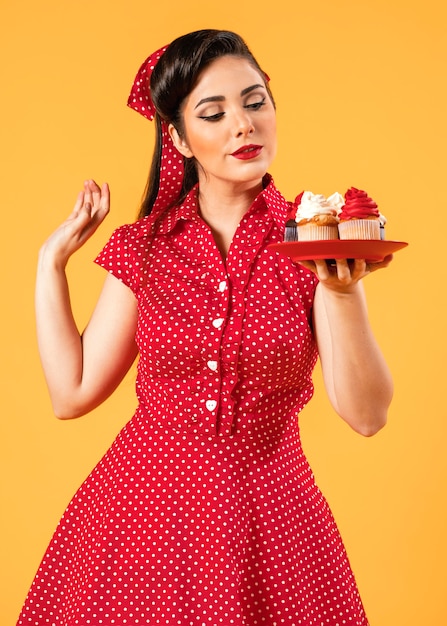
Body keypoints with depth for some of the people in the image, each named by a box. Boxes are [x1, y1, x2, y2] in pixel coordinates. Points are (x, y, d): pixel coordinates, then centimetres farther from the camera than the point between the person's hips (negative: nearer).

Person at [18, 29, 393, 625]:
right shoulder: (141, 248, -1)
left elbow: (367, 414, -12)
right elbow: (72, 393, -2)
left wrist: (343, 288, -26)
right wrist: (52, 260, 0)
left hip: (267, 509, -1)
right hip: (145, 507, 1)